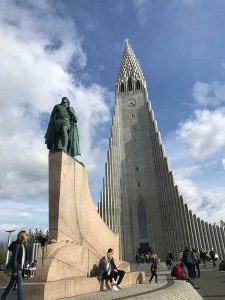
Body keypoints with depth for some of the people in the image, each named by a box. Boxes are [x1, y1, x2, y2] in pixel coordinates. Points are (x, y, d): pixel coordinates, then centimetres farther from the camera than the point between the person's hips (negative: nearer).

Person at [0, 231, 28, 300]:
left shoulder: (23, 245, 11)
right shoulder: (17, 245, -16)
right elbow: (14, 258, -19)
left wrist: (23, 268, 16)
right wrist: (15, 270, -21)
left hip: (20, 267, 9)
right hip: (16, 267, -9)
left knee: (11, 284, 14)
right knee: (20, 283, -9)